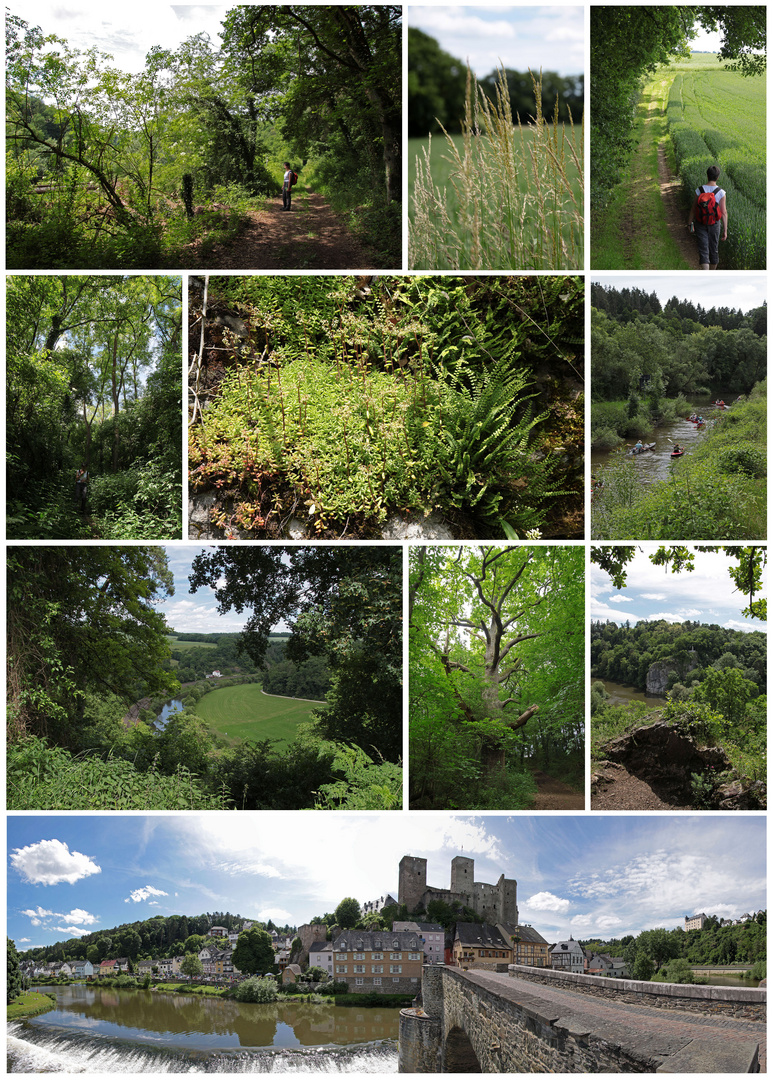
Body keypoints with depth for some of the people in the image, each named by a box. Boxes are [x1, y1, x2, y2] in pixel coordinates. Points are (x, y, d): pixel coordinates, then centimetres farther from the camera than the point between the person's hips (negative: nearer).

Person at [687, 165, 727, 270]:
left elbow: (693, 209, -4)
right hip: (714, 225, 0)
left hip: (700, 224, 0)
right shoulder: (721, 193, -14)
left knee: (703, 250, -1)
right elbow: (724, 213, -13)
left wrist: (690, 224, 9)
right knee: (713, 250, 18)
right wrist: (725, 230, -6)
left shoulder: (699, 190, -11)